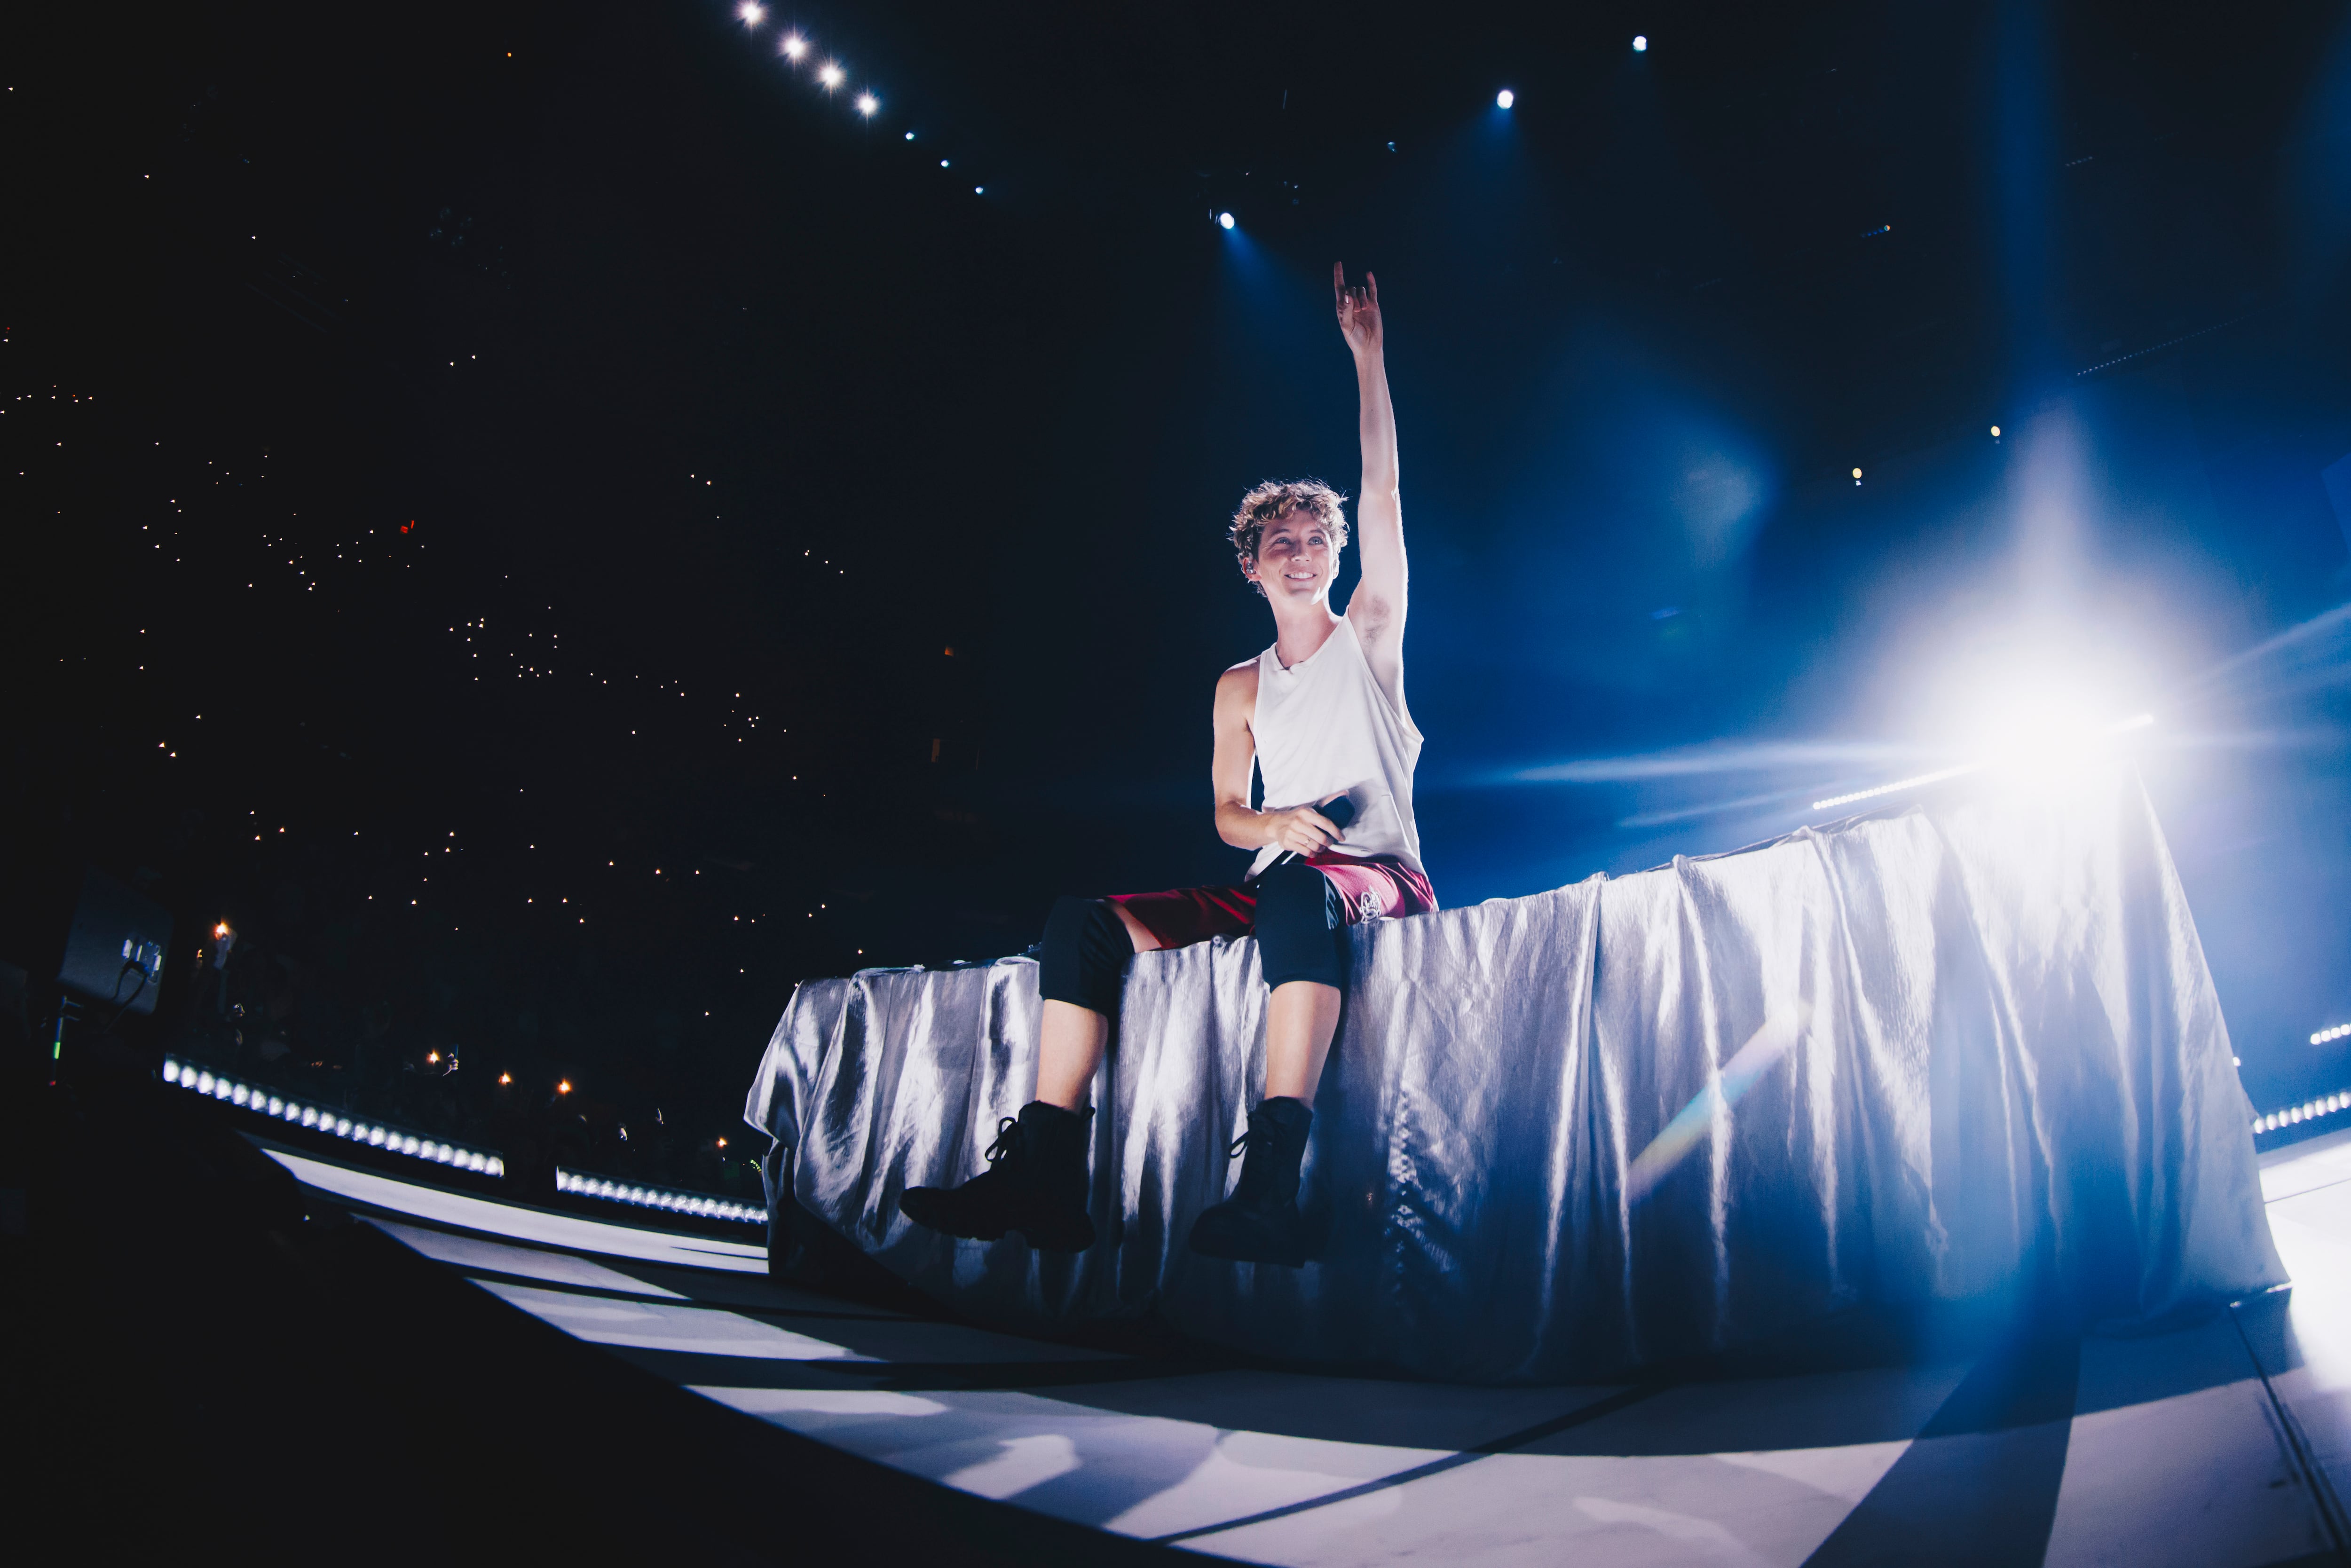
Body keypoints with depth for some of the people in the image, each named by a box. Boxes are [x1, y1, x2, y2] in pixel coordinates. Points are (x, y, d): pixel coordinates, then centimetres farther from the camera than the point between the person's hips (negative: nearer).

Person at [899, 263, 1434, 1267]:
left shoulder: (1368, 636, 11)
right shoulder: (1239, 688, 20)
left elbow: (1382, 491, 3)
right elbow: (1226, 815, 14)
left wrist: (1367, 353, 2)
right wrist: (1274, 823, -10)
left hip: (1379, 879, -4)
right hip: (1271, 889, 5)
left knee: (1302, 889, -42)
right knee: (1084, 918, -15)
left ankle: (1271, 1185, -53)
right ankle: (1044, 1176, -28)